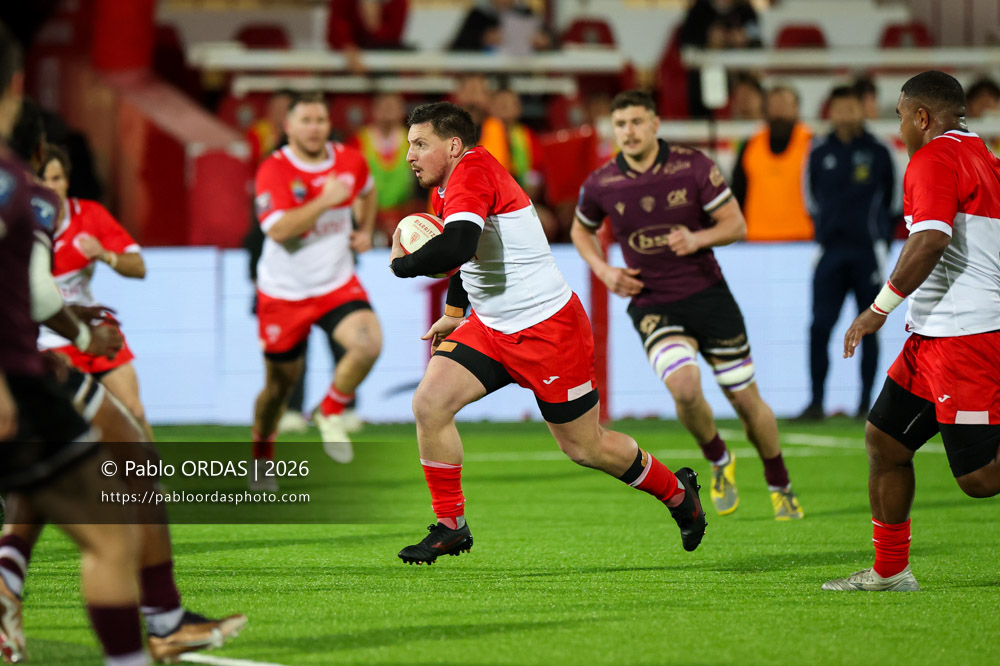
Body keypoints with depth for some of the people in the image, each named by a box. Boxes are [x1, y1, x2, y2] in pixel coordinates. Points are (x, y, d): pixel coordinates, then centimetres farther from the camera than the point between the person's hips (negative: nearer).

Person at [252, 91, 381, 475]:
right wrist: (325, 201, -32)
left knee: (368, 344, -25)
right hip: (284, 292, -3)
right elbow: (278, 230, -29)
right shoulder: (274, 170, -16)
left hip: (337, 285, 3)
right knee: (281, 382, 8)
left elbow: (367, 191, 24)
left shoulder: (350, 161, -2)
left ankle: (330, 414, 2)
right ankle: (262, 455, 35)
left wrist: (365, 231, 11)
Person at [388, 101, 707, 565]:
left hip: (547, 330, -9)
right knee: (428, 404, -10)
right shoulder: (446, 187, 6)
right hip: (490, 328, 9)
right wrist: (454, 314, 28)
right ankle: (450, 527, 1)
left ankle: (676, 491, 30)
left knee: (585, 448, 5)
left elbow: (456, 247, -40)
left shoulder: (473, 171, -23)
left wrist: (402, 263, -24)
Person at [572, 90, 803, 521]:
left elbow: (736, 224, -3)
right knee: (684, 387, -26)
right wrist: (604, 271, -1)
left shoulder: (693, 166, -8)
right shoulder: (600, 185, -4)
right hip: (653, 305, 0)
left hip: (708, 294, 0)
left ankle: (780, 487, 28)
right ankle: (719, 462, 4)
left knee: (745, 399, 4)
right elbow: (581, 230, 17)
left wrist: (698, 238, -23)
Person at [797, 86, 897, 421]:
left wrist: (877, 232, 11)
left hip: (869, 251, -1)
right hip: (831, 251, 1)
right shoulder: (820, 153, 6)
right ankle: (816, 402, -2)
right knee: (820, 327, -6)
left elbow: (893, 197, 11)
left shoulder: (877, 151, 2)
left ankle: (866, 402, 7)